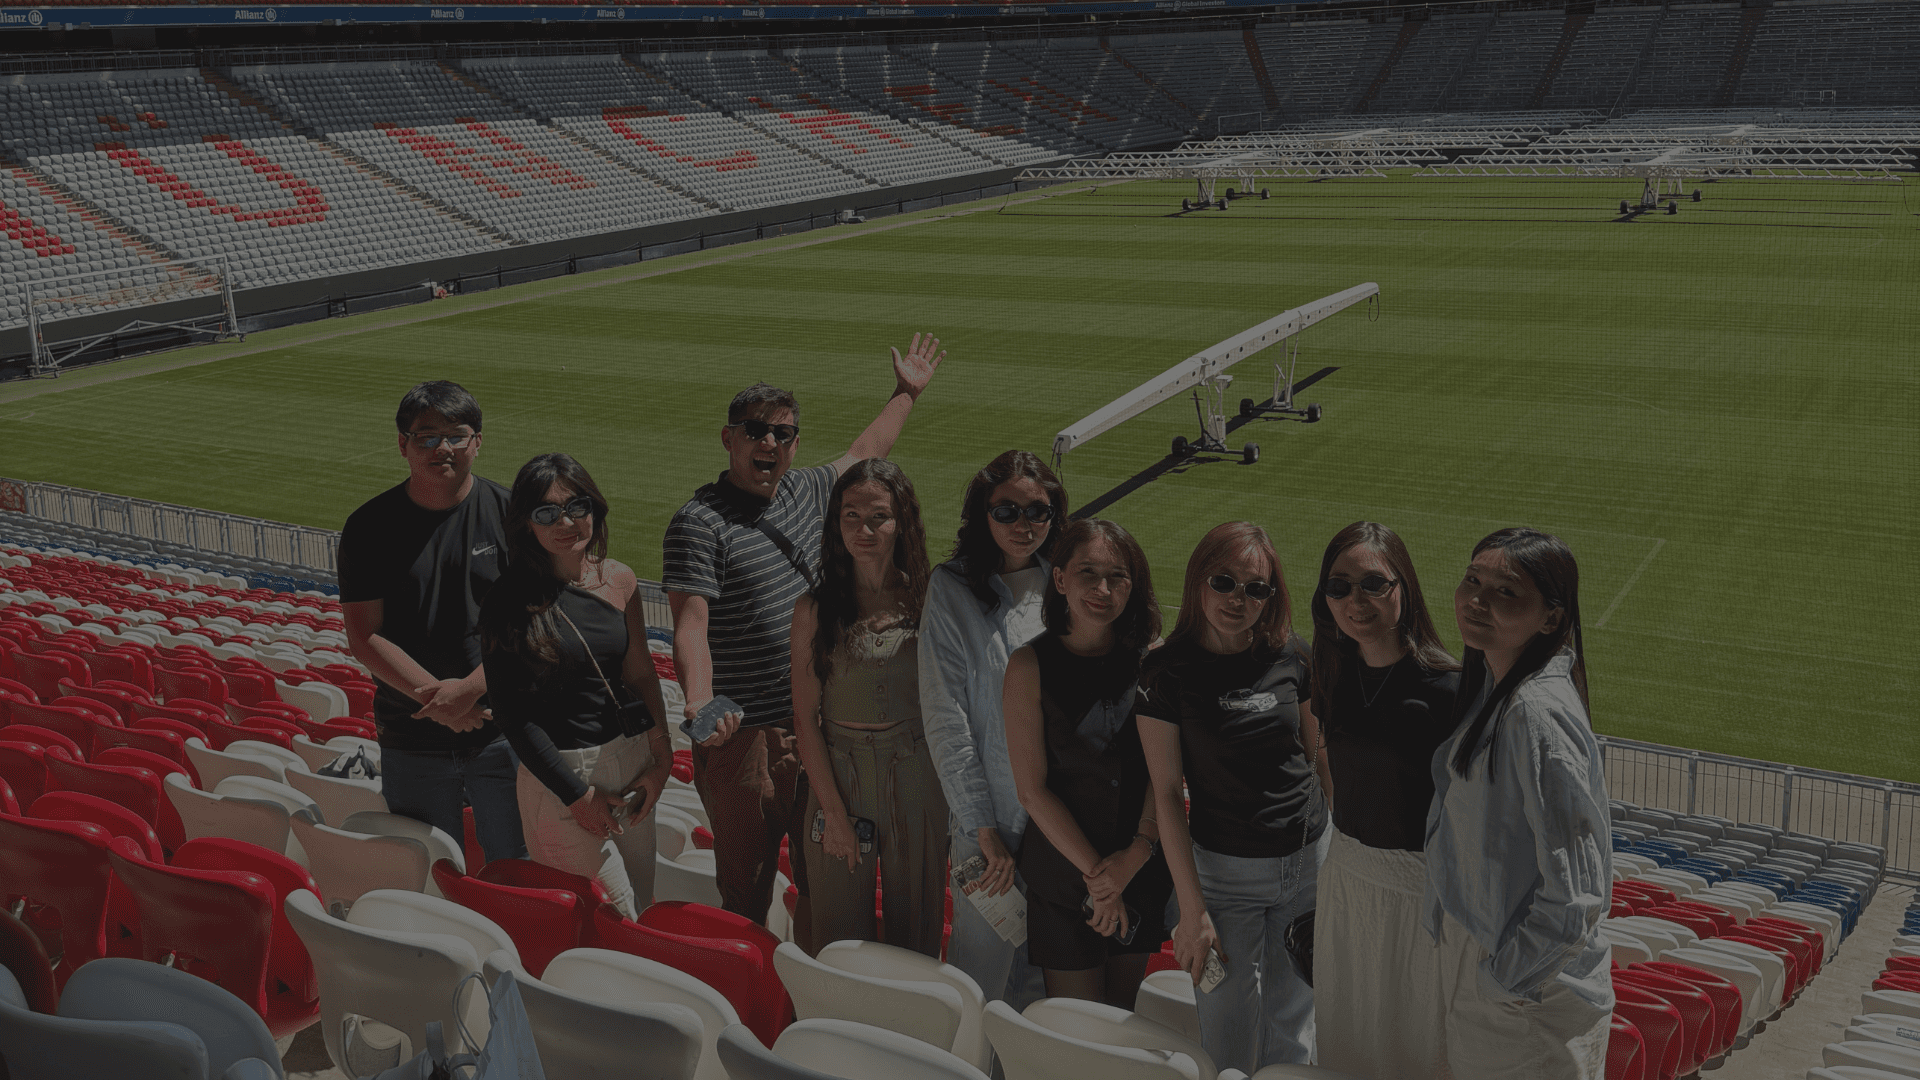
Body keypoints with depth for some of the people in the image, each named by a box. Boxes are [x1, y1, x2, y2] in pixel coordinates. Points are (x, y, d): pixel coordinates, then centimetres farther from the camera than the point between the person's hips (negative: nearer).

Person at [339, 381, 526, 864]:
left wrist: (469, 689, -18)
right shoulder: (370, 526, 0)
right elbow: (364, 636, -3)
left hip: (503, 731, -1)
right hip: (412, 738, 1)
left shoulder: (508, 512, -2)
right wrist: (436, 696, -14)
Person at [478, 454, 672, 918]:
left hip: (632, 759, 5)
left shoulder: (619, 580, 4)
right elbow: (513, 713, -10)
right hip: (560, 772, -5)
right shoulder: (510, 602, -11)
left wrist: (661, 758, 1)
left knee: (641, 909, 14)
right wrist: (578, 795, -11)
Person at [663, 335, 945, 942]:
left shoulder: (807, 492, 10)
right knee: (746, 888, 1)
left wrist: (906, 393, 41)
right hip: (744, 735, -6)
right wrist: (699, 701, -34)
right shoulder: (699, 522, -10)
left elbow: (863, 453, 31)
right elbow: (691, 624, -18)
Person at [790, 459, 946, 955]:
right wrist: (834, 812, -6)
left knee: (917, 932, 11)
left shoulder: (928, 602, -2)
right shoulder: (815, 610, -3)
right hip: (838, 778, 0)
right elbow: (806, 718, -2)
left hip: (917, 783, 0)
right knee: (840, 938, 10)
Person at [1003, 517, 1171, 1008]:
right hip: (1064, 873, -2)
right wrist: (1094, 872, -11)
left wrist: (1138, 852, -15)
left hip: (1144, 870, 2)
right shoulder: (1030, 666, -9)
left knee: (1122, 1012, 16)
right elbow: (1033, 788, -10)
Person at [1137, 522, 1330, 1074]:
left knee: (1293, 1023, 14)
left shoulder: (1292, 655, -2)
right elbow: (1166, 792, -10)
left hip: (1308, 860, 3)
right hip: (1223, 867, -3)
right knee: (1229, 1034, 3)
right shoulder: (1167, 670, -11)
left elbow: (1318, 754, 11)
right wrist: (1192, 908, -12)